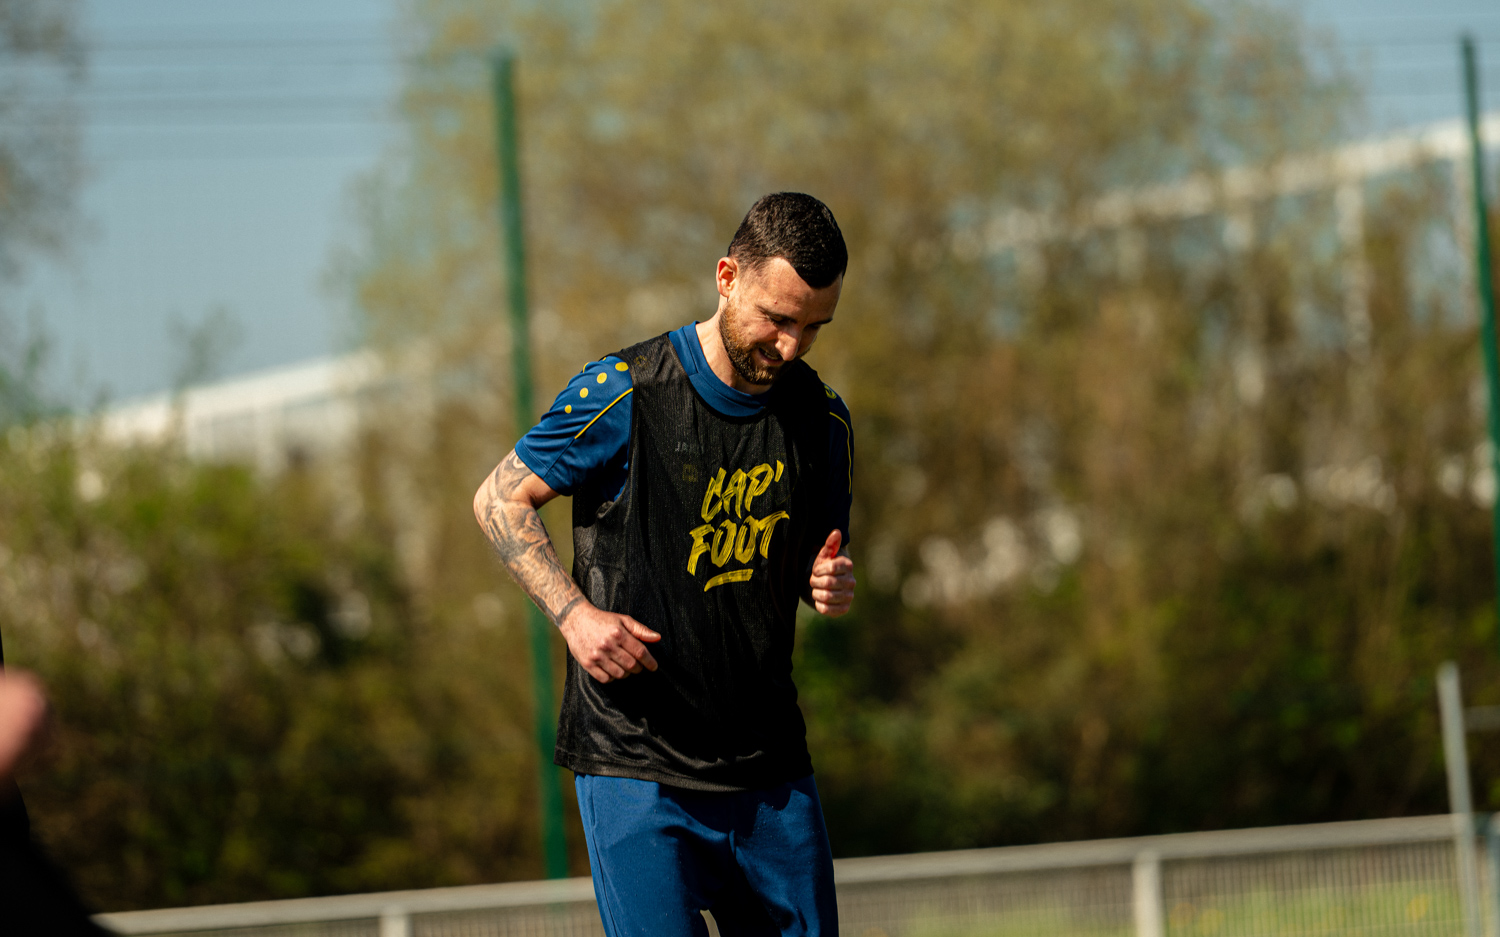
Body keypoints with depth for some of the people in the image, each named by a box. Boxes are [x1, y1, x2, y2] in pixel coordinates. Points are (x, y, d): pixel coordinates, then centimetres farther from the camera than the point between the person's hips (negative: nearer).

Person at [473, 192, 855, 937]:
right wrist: (573, 612, -12)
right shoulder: (626, 393, -8)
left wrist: (830, 588, -5)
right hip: (636, 765, -5)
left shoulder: (822, 420, 6)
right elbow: (499, 499, 1)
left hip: (771, 768, 5)